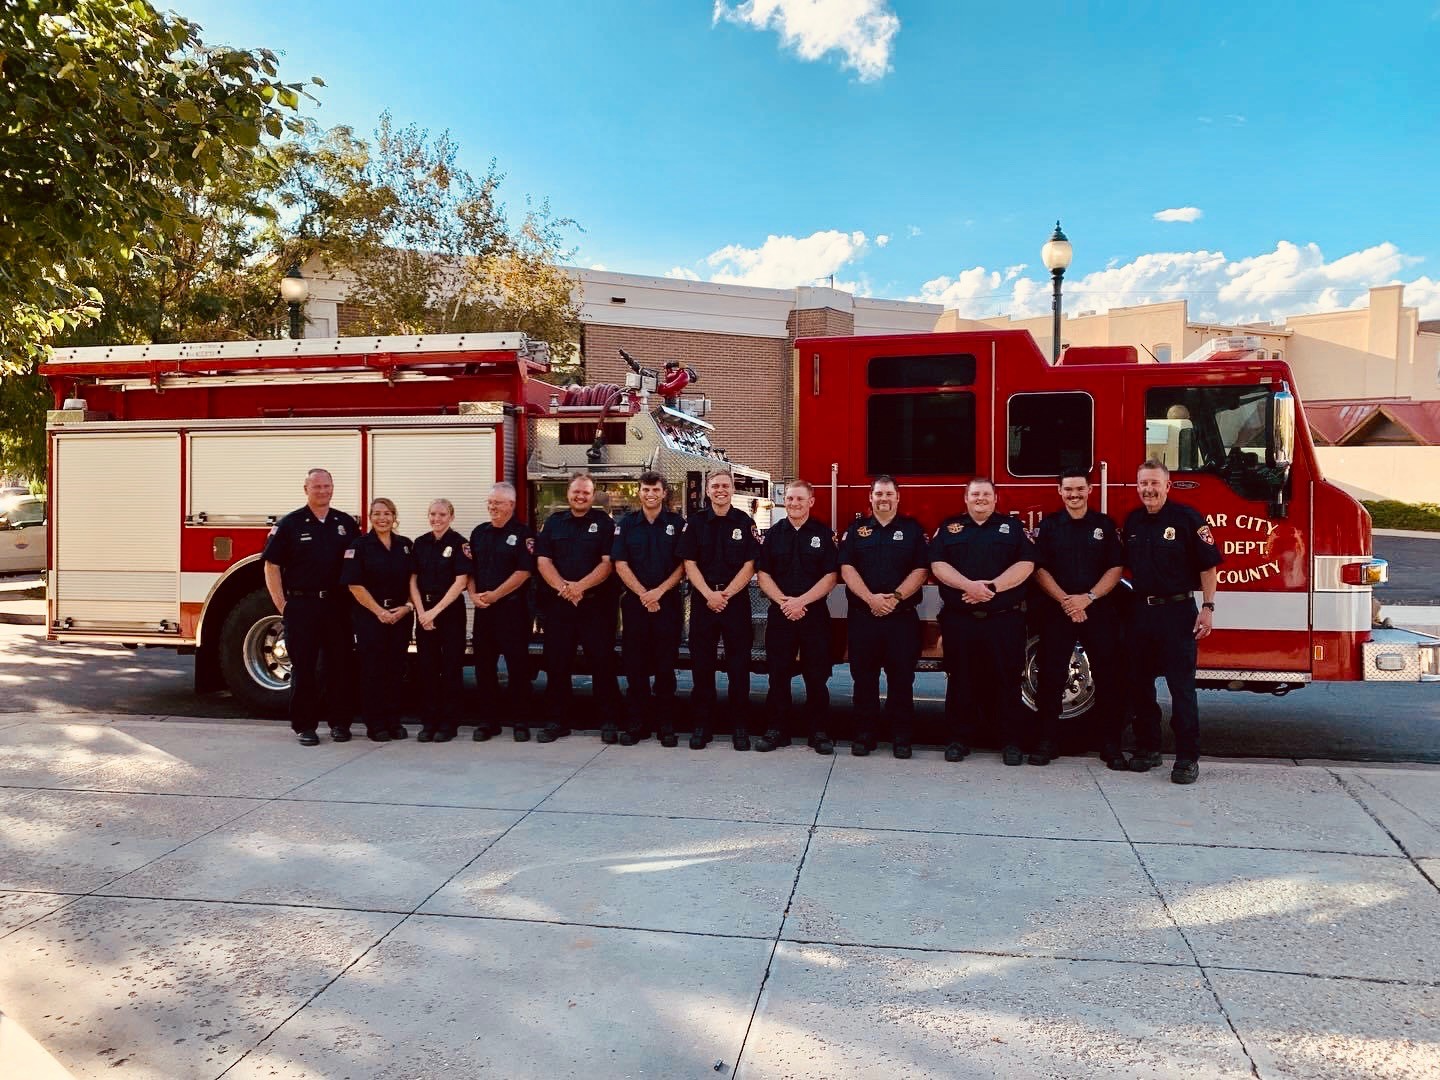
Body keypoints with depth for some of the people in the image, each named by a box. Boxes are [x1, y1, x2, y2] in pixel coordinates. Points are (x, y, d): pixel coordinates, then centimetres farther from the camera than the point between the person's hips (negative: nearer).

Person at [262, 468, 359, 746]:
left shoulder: (347, 524, 8)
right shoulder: (290, 524, -1)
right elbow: (272, 566, -2)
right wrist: (281, 605, -7)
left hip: (337, 607, 3)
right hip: (302, 606, -2)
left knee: (338, 665, 8)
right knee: (303, 667, 3)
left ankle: (339, 722, 18)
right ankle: (304, 725, 12)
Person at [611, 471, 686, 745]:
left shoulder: (677, 523, 4)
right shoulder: (626, 524, 7)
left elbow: (683, 565, 0)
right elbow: (620, 564, 1)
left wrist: (659, 591, -12)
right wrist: (643, 594, -10)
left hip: (668, 601, -1)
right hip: (634, 601, 1)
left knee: (666, 664, 2)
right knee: (635, 664, 3)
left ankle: (666, 723, 9)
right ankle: (635, 724, 9)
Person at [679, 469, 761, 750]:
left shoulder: (745, 522, 3)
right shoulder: (695, 522, 6)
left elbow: (749, 566, -2)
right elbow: (689, 564, 1)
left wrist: (726, 594, -12)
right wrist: (709, 594, -12)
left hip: (737, 599, -1)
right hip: (703, 599, 1)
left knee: (739, 664, 1)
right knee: (702, 663, 4)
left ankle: (739, 725, 9)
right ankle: (702, 724, 12)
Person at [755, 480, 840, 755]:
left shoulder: (824, 534, 3)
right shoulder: (773, 533, 8)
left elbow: (830, 576, -4)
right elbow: (763, 575, 3)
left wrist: (801, 601, -14)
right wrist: (784, 601, -12)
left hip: (815, 614, -1)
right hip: (779, 615, 1)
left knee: (817, 677, 1)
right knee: (778, 675, 4)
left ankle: (818, 731, 10)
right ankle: (777, 729, 13)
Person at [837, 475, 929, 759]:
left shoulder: (913, 530, 6)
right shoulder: (856, 530, 9)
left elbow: (921, 570, -2)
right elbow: (847, 568, -1)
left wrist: (895, 597, -14)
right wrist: (871, 598, -14)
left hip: (903, 617, -1)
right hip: (862, 616, 1)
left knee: (901, 679, 3)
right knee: (864, 678, 5)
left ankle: (901, 736, 11)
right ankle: (864, 734, 13)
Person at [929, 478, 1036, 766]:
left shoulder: (1013, 527, 9)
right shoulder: (948, 528, 10)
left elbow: (1026, 564, -3)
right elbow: (938, 564, -1)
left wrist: (994, 586, -16)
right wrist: (969, 585, -17)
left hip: (1004, 620, 0)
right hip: (959, 619, 1)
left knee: (1006, 680, 2)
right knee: (961, 680, 6)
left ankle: (1012, 741, 11)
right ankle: (959, 739, 15)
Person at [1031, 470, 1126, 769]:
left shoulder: (1105, 525, 7)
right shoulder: (1048, 525, 6)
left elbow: (1116, 568, 1)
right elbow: (1039, 568, 0)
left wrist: (1088, 597, -13)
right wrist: (1065, 600, -12)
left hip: (1100, 611, 0)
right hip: (1056, 612, 0)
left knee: (1108, 677, 0)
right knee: (1050, 677, 1)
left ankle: (1110, 743, 9)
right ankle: (1048, 741, 10)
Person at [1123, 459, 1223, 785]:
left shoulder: (1187, 517, -7)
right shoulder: (1132, 521, 9)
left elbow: (1208, 565, -8)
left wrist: (1207, 608, -12)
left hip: (1177, 611, -5)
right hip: (1141, 611, 6)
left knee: (1181, 686, -2)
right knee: (1142, 684, 11)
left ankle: (1187, 758, 3)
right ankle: (1147, 749, 22)